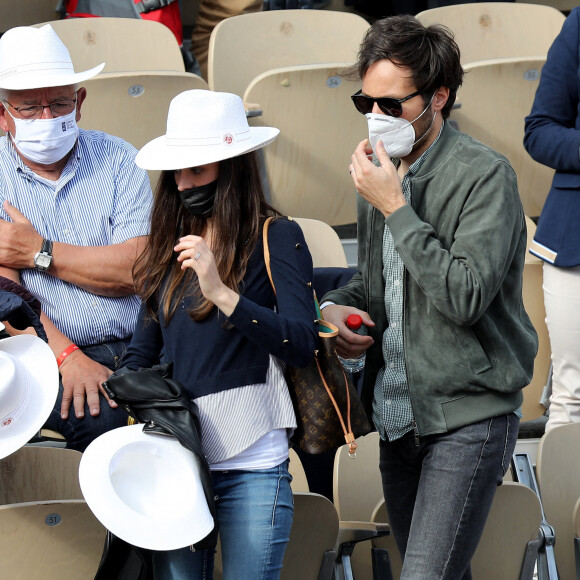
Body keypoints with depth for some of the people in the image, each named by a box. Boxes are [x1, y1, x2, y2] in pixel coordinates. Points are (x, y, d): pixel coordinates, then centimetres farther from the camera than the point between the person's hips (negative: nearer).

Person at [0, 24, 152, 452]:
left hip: (138, 348, 2)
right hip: (49, 360, -2)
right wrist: (68, 357, -19)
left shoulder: (117, 160, 12)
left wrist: (41, 253, -5)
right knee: (102, 417, -34)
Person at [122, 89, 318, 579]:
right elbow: (144, 350, 21)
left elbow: (303, 344, -14)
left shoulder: (277, 238, -3)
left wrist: (222, 295, -24)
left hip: (251, 469, -5)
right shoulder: (171, 244, 15)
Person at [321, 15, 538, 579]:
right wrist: (337, 306, 2)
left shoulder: (484, 175, -14)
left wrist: (395, 207, -21)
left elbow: (466, 297, -24)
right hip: (397, 415, 7)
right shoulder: (379, 172, 10)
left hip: (468, 416, -7)